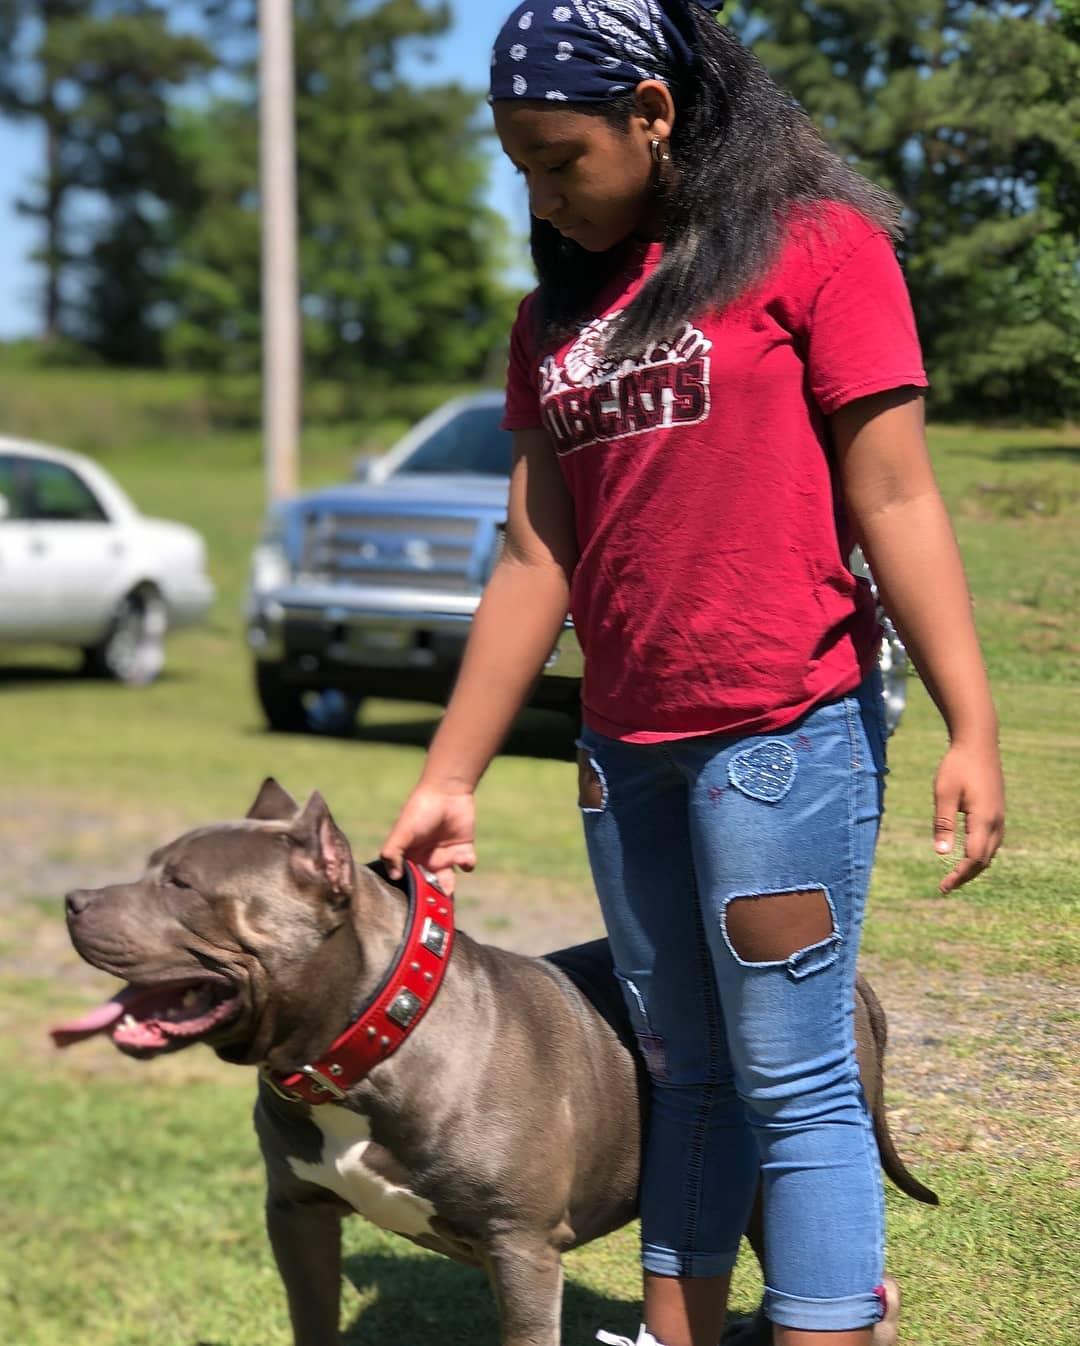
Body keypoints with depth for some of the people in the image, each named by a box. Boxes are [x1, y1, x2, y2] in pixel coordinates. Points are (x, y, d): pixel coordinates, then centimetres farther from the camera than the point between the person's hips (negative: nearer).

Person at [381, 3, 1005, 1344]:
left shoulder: (814, 247, -5)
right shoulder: (555, 315, 12)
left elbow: (893, 504, -9)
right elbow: (533, 559, 11)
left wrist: (972, 728, -14)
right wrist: (446, 780, 8)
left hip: (785, 732, -6)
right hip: (625, 751, 6)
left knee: (792, 1080, -4)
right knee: (681, 1070, 13)